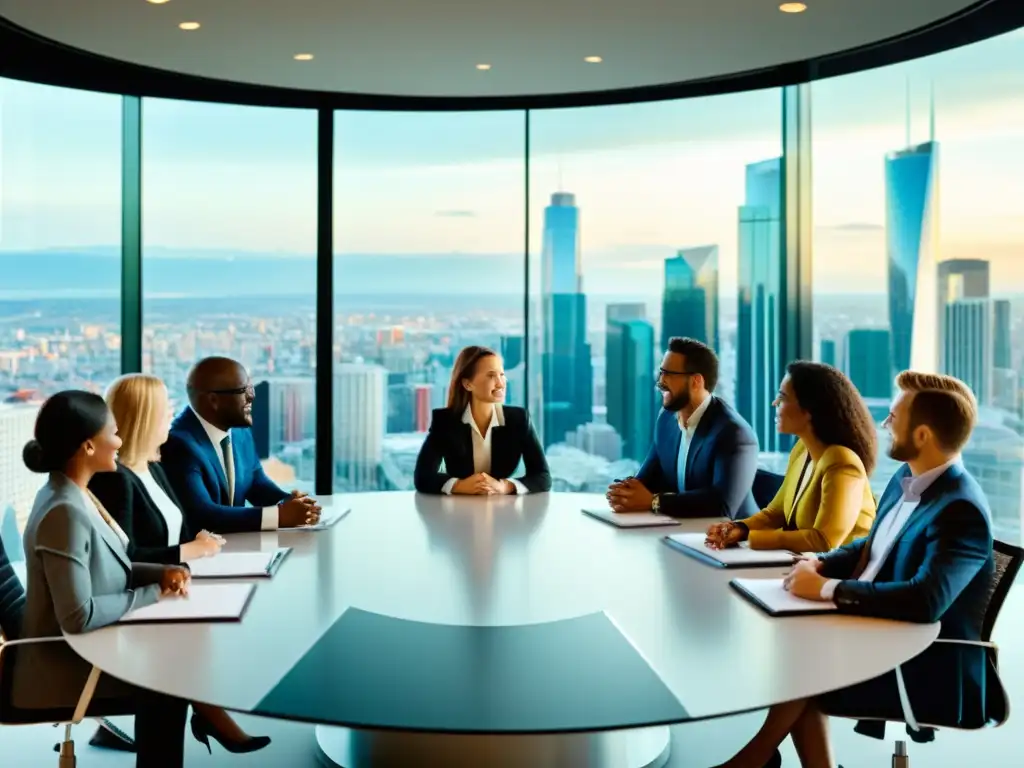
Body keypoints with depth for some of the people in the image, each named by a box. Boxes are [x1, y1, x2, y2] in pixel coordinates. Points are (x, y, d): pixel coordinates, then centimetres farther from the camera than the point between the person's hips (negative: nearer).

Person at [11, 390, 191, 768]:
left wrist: (160, 573, -3)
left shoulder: (72, 494, 3)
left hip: (81, 650, 8)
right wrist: (152, 594, -18)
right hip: (63, 669, -8)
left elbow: (107, 568, 13)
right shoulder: (64, 513, -26)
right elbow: (79, 616, -29)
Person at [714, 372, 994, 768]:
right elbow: (872, 547, 17)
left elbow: (926, 601, -36)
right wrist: (822, 565, -4)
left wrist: (827, 589, -28)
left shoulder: (961, 510, -24)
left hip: (929, 670, -8)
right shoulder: (905, 477, 5)